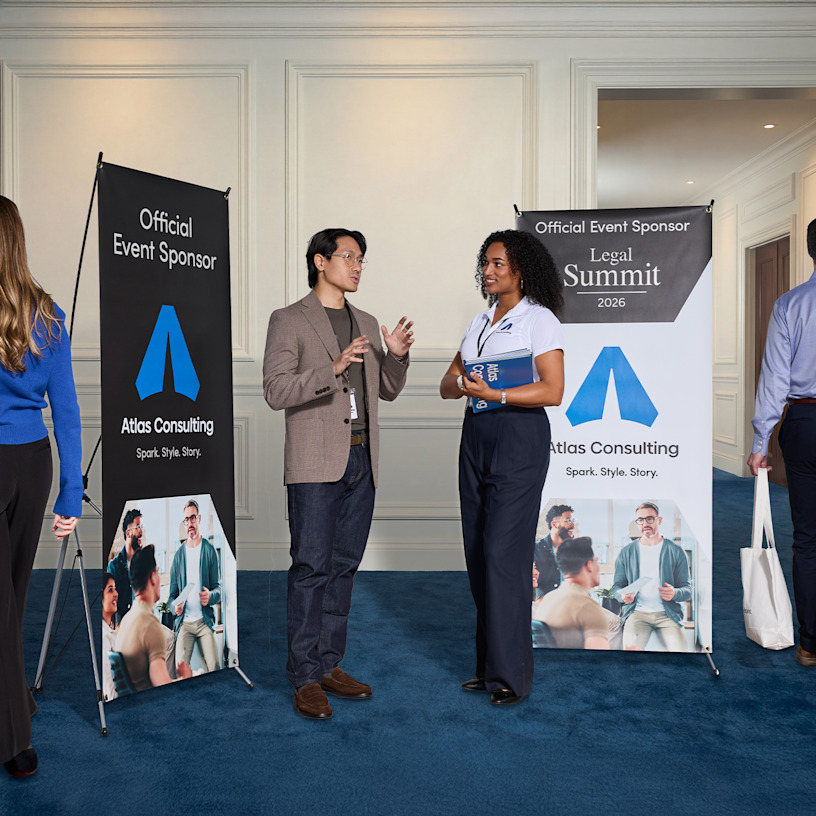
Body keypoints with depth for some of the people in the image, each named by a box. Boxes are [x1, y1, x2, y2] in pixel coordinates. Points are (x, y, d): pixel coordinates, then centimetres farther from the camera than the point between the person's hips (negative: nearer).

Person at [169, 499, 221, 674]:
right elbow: (172, 593, 13)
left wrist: (210, 596, -17)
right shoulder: (178, 554, 11)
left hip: (205, 621, -1)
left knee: (214, 665, -20)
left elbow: (218, 589, 6)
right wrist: (175, 606, -9)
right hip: (184, 622, 1)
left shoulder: (210, 550, 6)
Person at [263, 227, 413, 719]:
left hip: (361, 462, 6)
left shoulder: (366, 323, 17)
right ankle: (305, 678, 5)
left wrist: (398, 355, 0)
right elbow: (276, 391, -11)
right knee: (311, 568, -4)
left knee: (344, 567, 10)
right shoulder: (290, 320, -1)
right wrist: (333, 368, -22)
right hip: (315, 464, -6)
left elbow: (386, 391, 19)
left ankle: (330, 665, 21)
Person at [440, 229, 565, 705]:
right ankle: (489, 665, 18)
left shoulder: (540, 318, -4)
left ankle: (510, 672, 3)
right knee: (477, 551, 7)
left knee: (503, 551, -9)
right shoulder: (481, 321, 17)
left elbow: (552, 391, -14)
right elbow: (447, 384, 13)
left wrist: (495, 394, -22)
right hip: (476, 437, 7)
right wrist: (462, 383, -10)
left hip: (520, 437, -7)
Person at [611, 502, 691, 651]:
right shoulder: (626, 553, 12)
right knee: (630, 648, -30)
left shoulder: (676, 552, 9)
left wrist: (675, 593, -15)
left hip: (667, 613, 0)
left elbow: (687, 589, 9)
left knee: (680, 650, -25)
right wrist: (623, 595, -9)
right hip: (637, 612, 0)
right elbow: (617, 585, 15)